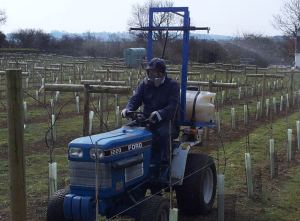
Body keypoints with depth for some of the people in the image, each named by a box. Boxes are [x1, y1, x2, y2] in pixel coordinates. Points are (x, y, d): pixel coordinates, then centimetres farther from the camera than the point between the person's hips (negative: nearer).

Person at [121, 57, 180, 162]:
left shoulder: (172, 85, -2)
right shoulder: (145, 83, 11)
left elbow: (173, 106, -15)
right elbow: (135, 99, 2)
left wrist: (160, 114, -35)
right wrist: (128, 109, -22)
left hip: (165, 121, -4)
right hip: (146, 120, 4)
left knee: (164, 133, -36)